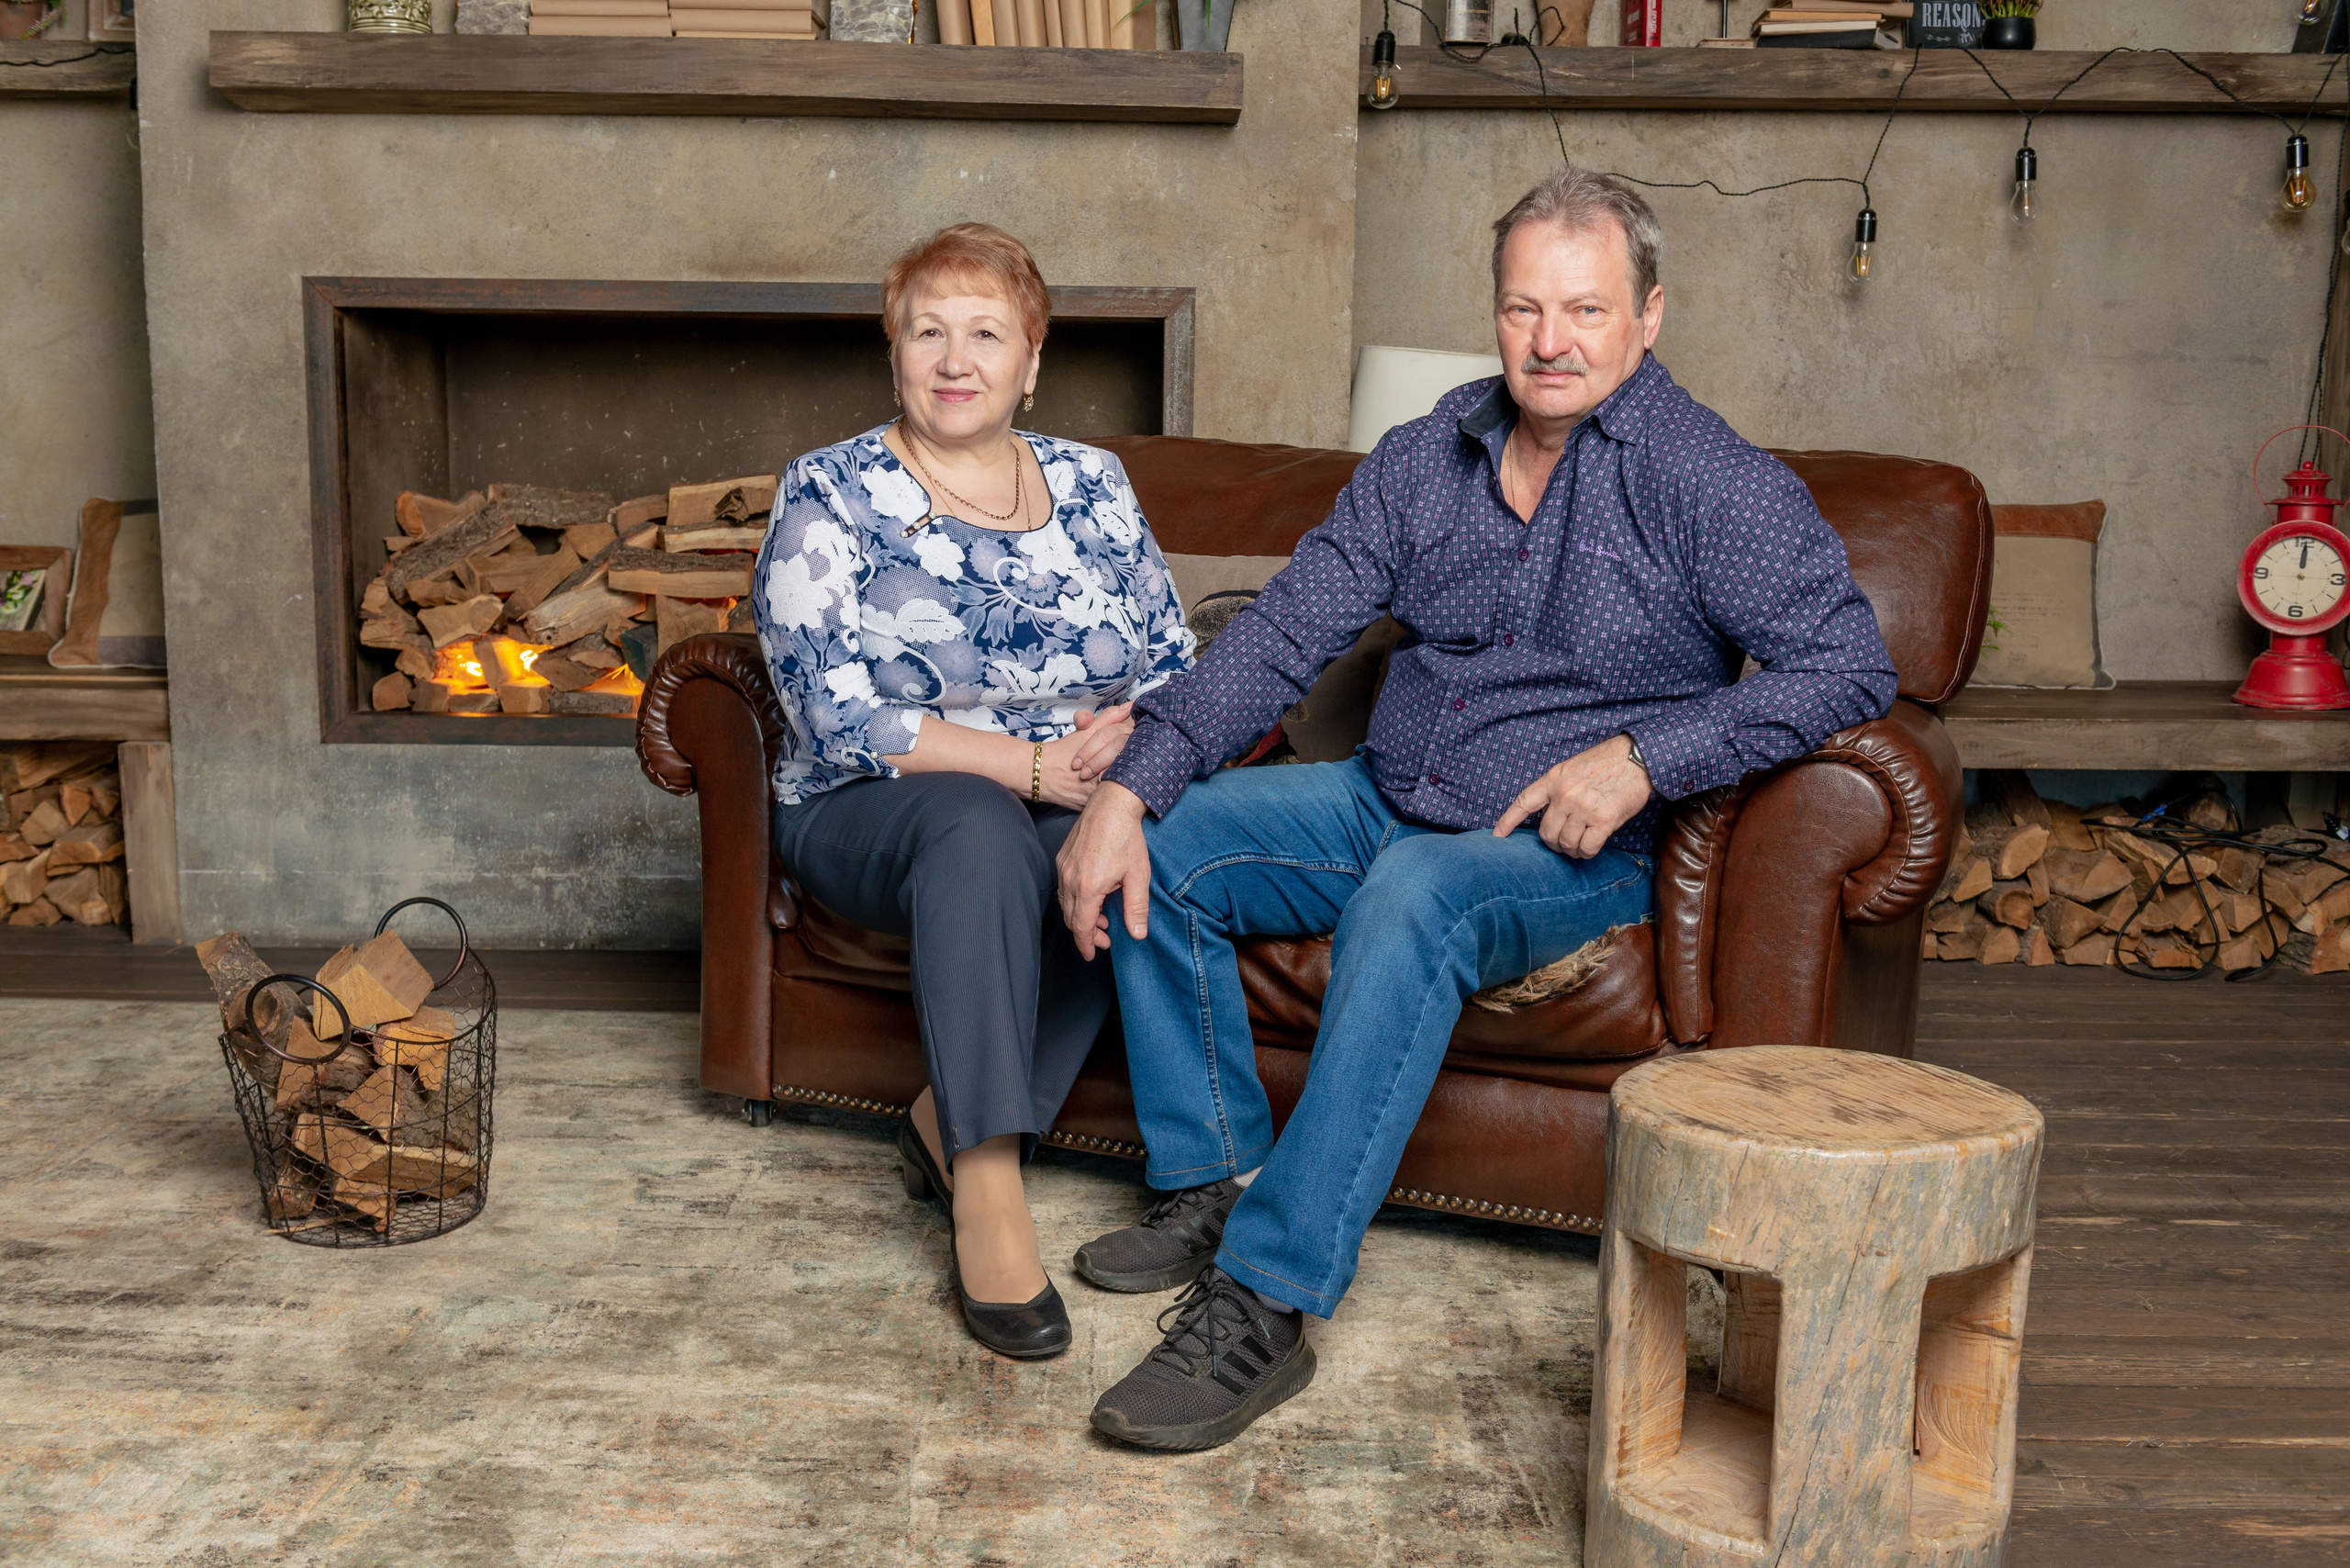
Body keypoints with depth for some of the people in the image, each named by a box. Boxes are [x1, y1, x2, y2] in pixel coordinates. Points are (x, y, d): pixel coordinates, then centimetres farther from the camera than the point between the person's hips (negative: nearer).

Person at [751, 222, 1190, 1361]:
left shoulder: (1092, 485, 11)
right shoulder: (829, 496, -1)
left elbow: (1176, 666, 11)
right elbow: (843, 721, -12)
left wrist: (1128, 739, -13)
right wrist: (1033, 763, -20)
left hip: (1076, 814, 3)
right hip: (870, 819, -3)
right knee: (980, 822, -37)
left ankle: (956, 1123, -19)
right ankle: (988, 1189, -38)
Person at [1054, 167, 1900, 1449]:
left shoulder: (1714, 483, -10)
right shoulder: (1423, 460, 5)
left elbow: (1850, 668, -15)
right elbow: (1280, 637, 0)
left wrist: (1645, 755, -24)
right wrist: (1130, 786, -13)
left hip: (1575, 850, -6)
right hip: (1387, 801, 6)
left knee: (1412, 896, -37)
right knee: (1152, 848, -8)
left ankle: (1265, 1302, -35)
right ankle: (1212, 1185, 2)